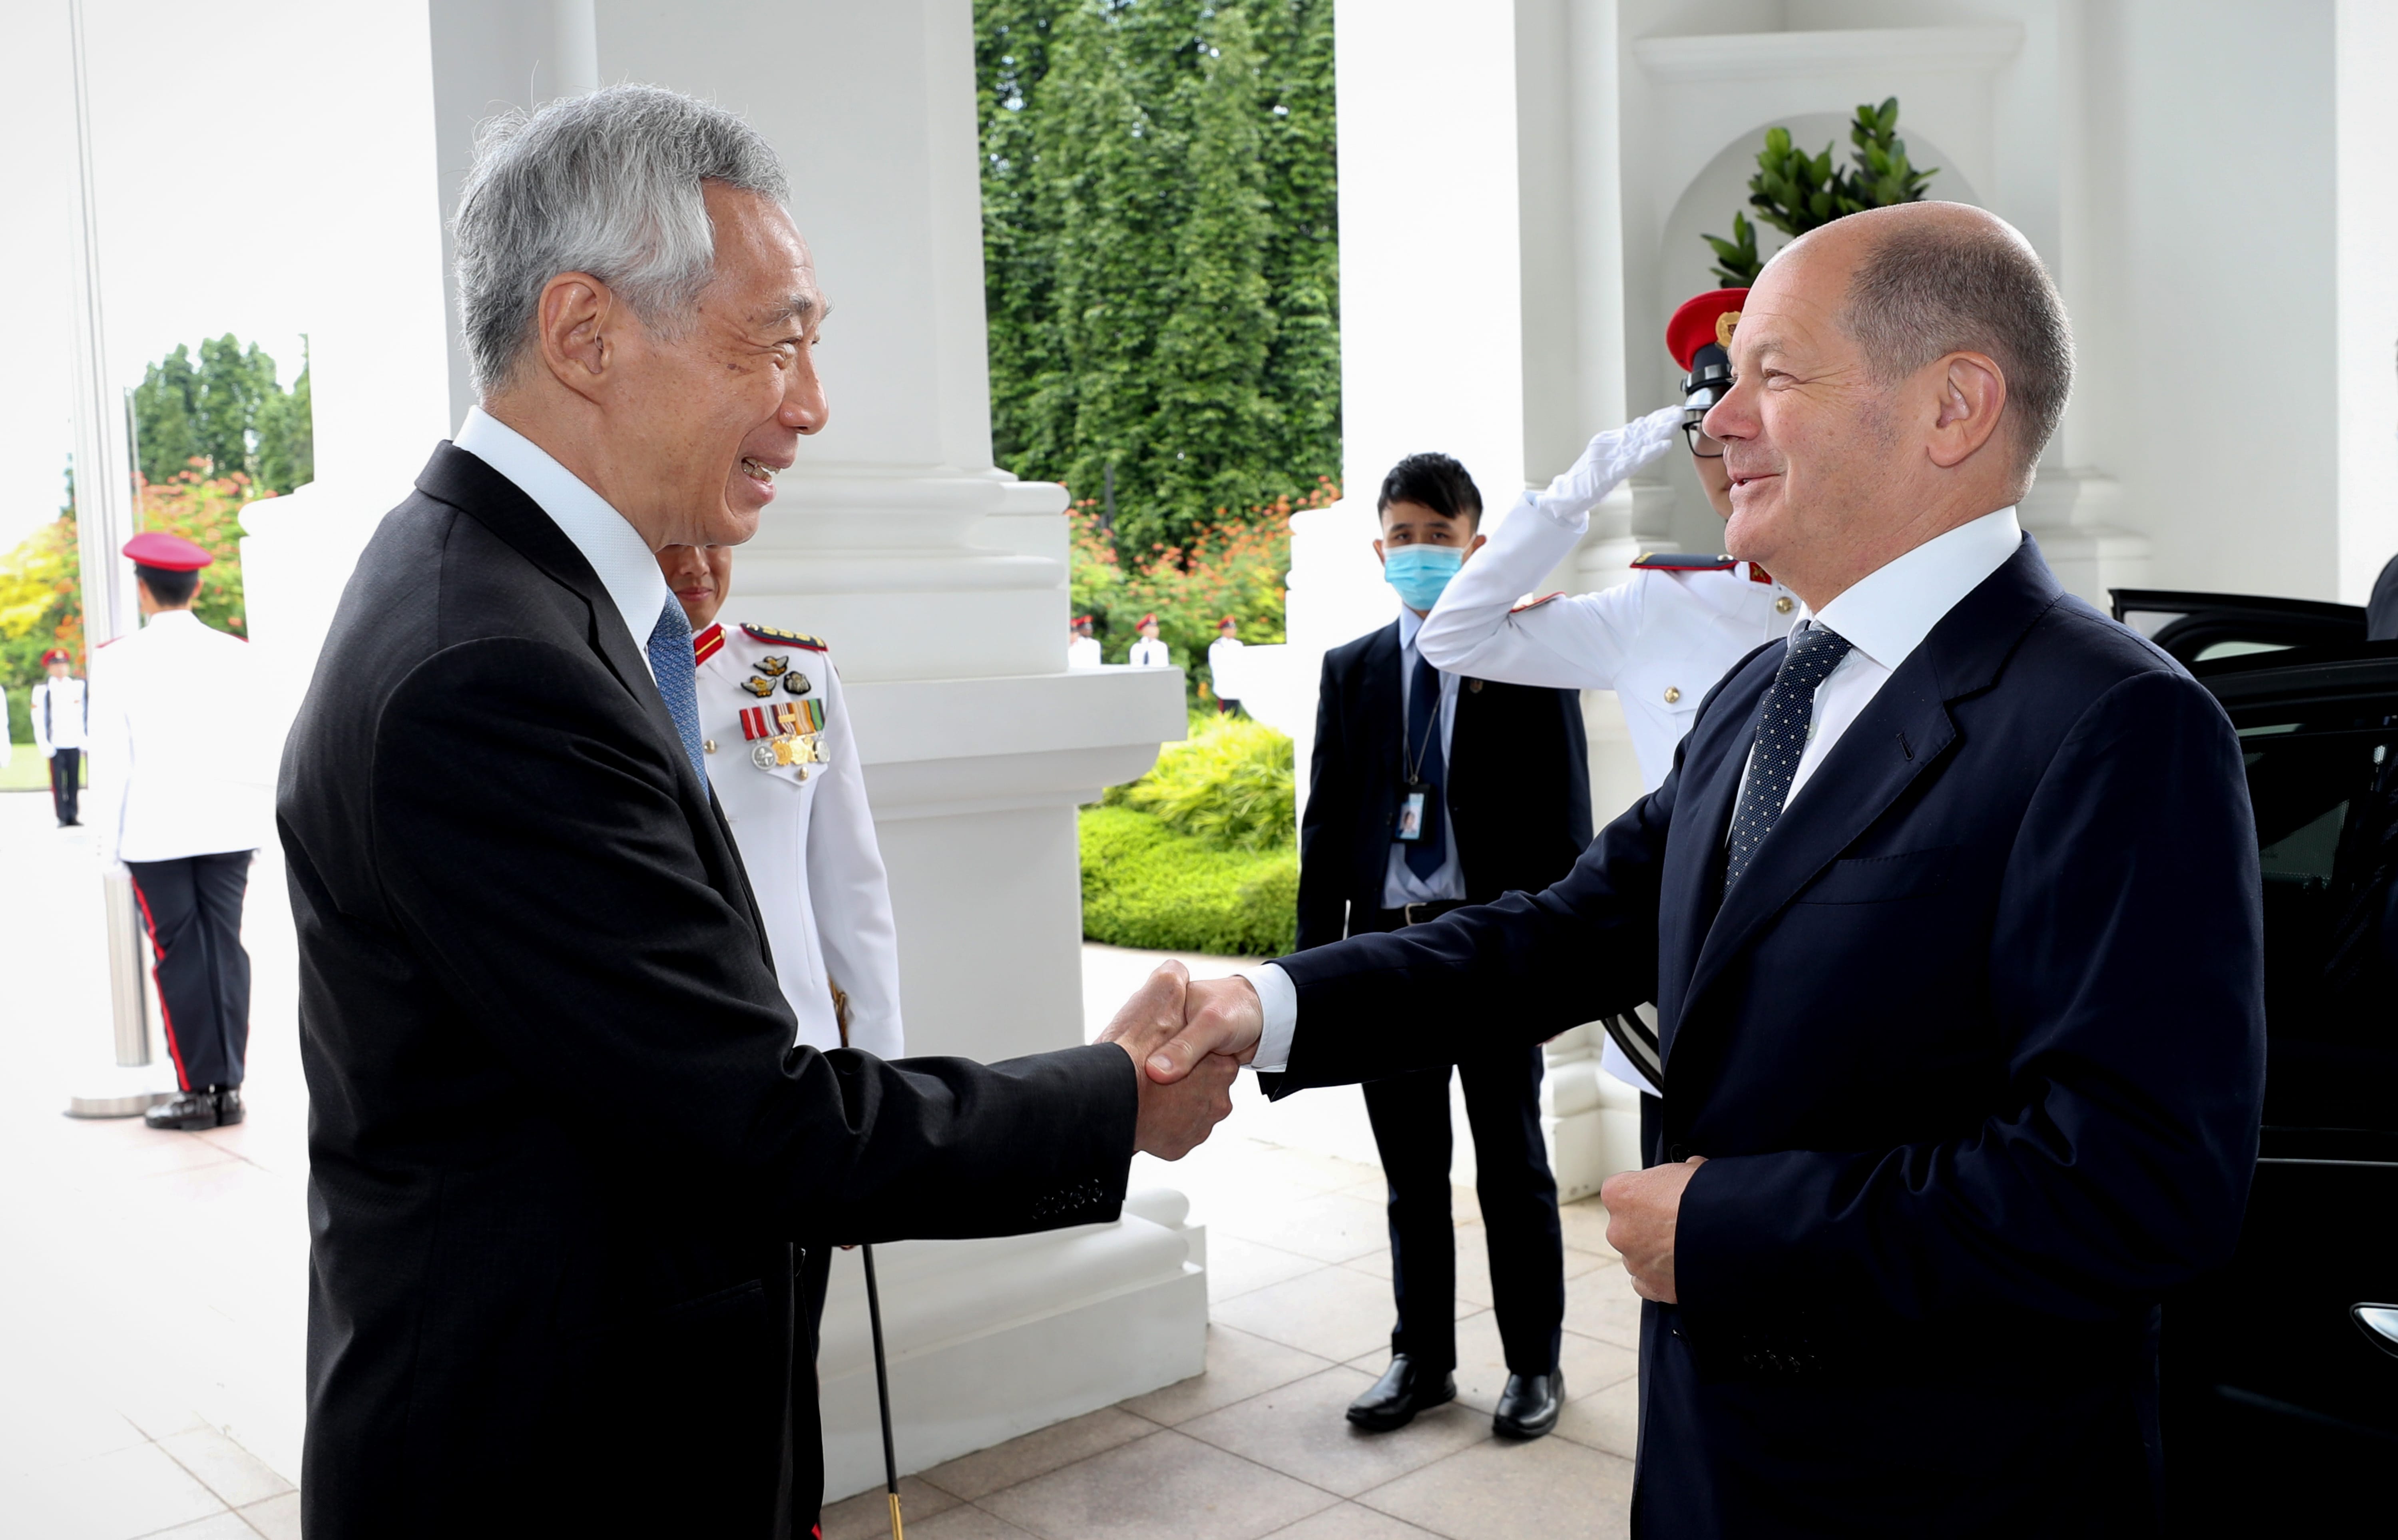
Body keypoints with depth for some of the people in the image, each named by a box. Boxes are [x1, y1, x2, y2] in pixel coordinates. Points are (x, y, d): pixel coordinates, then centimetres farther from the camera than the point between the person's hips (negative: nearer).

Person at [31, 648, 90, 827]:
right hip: (55, 744, -2)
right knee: (58, 783, -2)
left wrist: (87, 739, 4)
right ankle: (62, 818, 0)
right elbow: (39, 720, -1)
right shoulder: (42, 689, 2)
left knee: (74, 782, 4)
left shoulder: (79, 686, 9)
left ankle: (73, 816, 9)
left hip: (75, 743, 2)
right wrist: (44, 745, -7)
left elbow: (87, 714, 9)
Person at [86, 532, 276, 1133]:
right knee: (226, 947, 6)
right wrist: (261, 821, 15)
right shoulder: (238, 655, 2)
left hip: (156, 831, -3)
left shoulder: (120, 660, -5)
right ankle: (229, 1086, 9)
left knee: (178, 954, 2)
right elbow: (261, 749, 6)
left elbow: (111, 760, -4)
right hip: (229, 825, 3)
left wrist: (109, 842, 2)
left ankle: (199, 1090, 5)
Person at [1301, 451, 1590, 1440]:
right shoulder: (1351, 671, 8)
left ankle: (1535, 1364, 25)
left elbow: (1564, 818, -3)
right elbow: (1326, 822, 8)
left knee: (1514, 1167, 10)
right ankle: (1422, 1360, 28)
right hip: (1386, 945, 3)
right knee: (1411, 1175, 13)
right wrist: (1315, 957, 2)